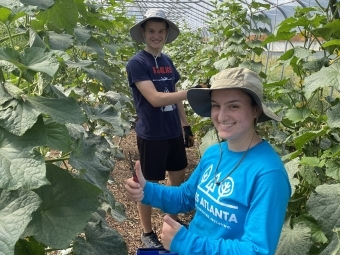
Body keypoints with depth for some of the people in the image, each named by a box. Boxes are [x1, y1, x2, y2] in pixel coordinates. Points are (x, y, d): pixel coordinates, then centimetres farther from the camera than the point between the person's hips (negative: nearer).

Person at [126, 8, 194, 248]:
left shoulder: (168, 61, 8)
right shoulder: (137, 63, -13)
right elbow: (155, 98, -24)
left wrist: (186, 125, 14)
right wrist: (192, 92, -28)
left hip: (174, 132, 7)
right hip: (151, 135, -7)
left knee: (178, 178, 17)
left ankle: (174, 221, 39)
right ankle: (147, 232, 25)